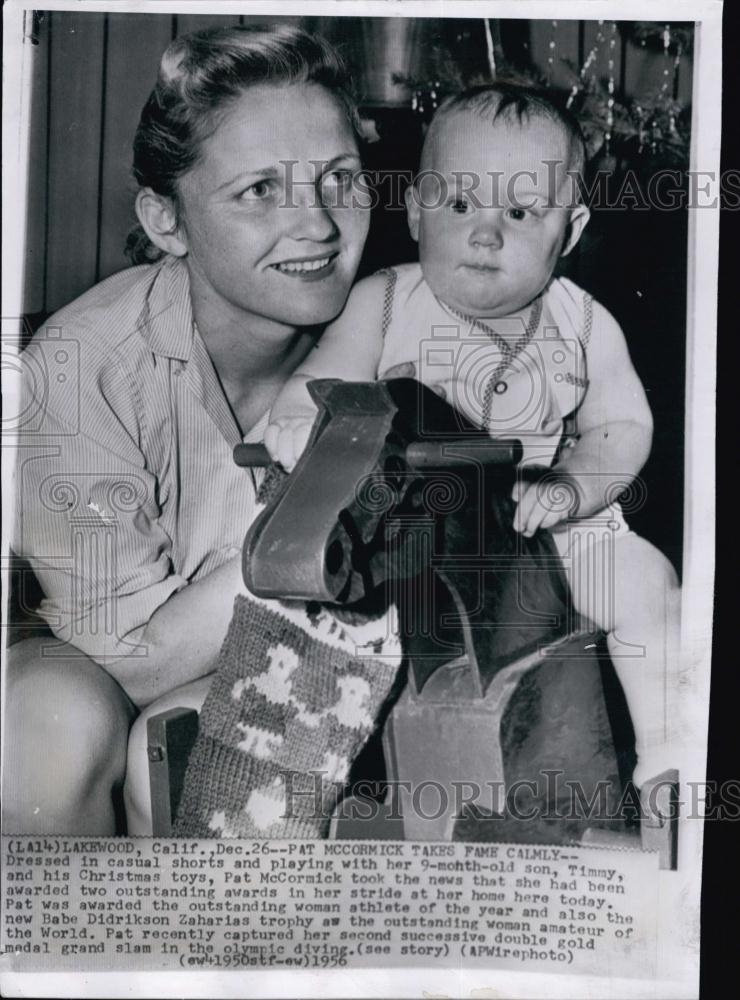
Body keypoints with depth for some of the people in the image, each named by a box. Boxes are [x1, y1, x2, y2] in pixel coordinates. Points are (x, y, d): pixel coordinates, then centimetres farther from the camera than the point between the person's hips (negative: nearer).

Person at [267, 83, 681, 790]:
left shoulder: (584, 325, 0)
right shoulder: (382, 304, -6)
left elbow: (621, 428, 1)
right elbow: (317, 384, -11)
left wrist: (564, 488, -19)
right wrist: (301, 423, -36)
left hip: (547, 527, 2)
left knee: (646, 583, -11)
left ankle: (665, 757, 8)